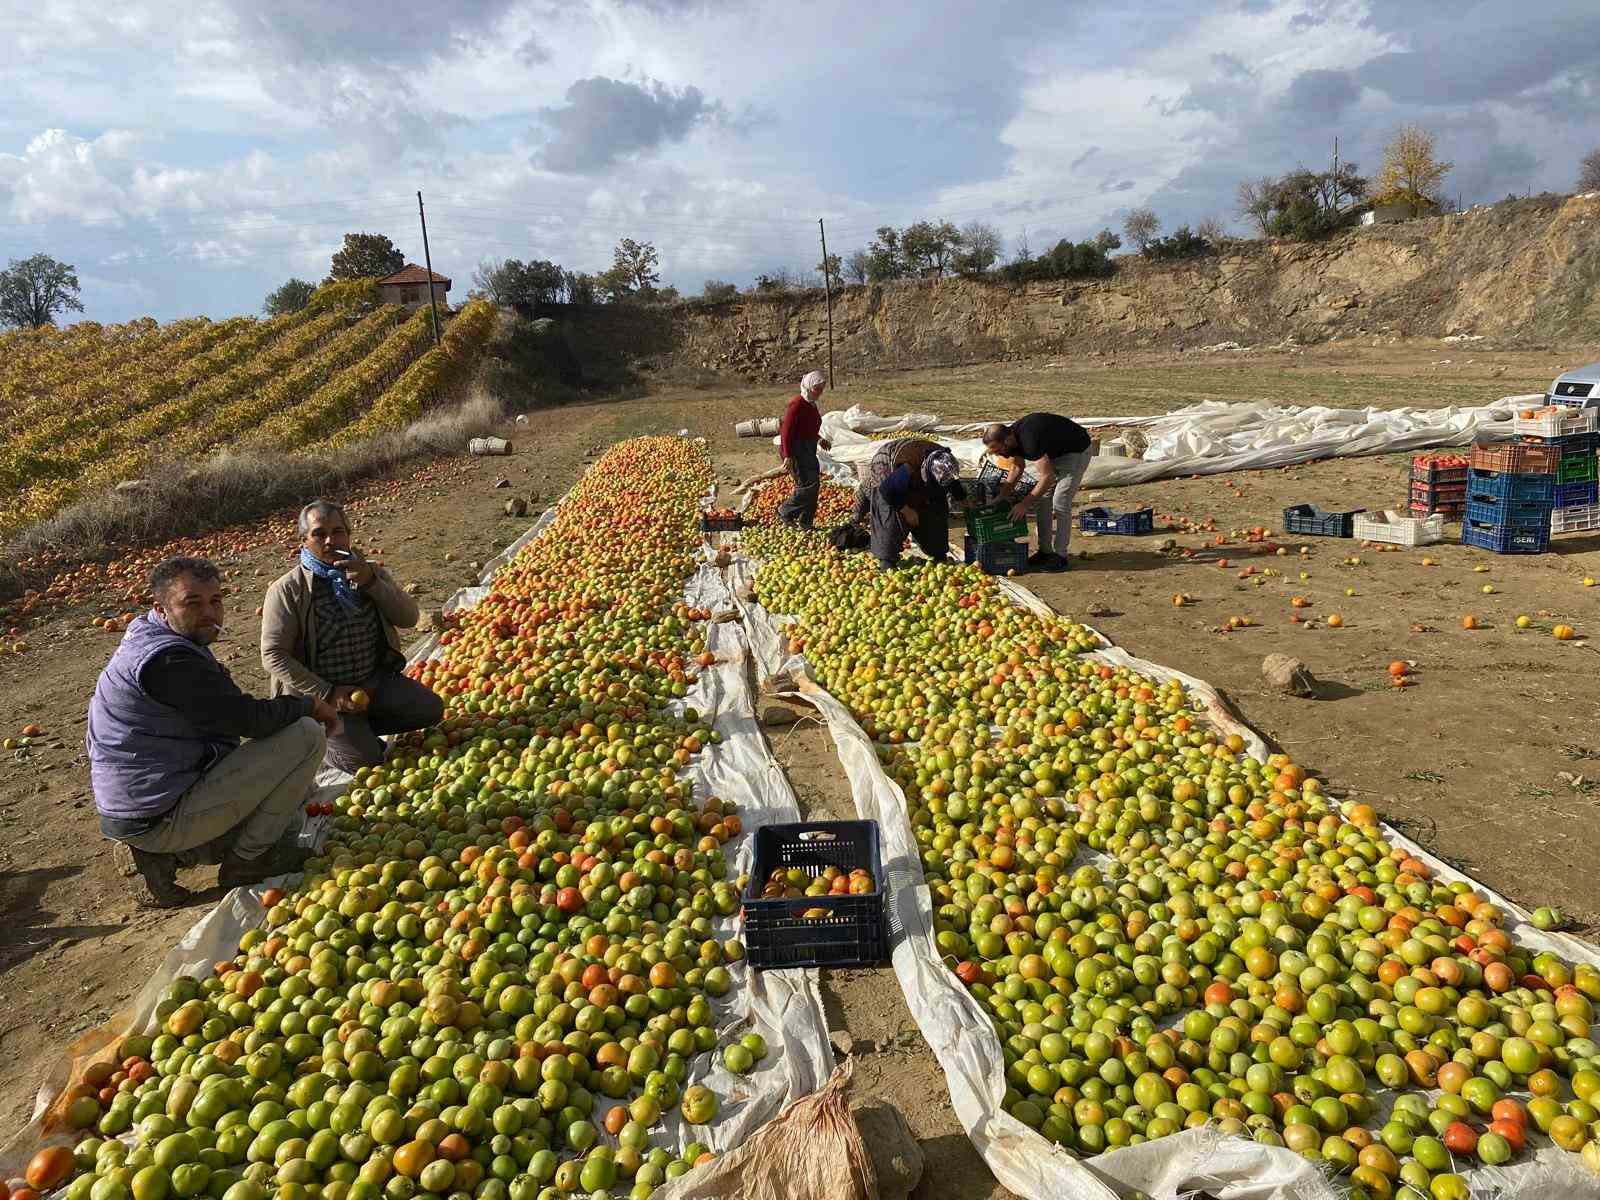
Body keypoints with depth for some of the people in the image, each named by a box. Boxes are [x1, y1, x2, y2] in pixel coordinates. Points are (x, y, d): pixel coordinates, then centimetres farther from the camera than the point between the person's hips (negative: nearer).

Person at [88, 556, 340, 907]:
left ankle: (169, 853, 13)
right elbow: (253, 719, -24)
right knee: (306, 734, -15)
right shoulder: (168, 660, -22)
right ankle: (247, 859, -3)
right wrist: (311, 705, -6)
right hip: (162, 818, -10)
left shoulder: (148, 635, 11)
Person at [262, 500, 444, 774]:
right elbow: (273, 655, -13)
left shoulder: (371, 572, 5)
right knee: (367, 760, -19)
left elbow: (410, 618, -5)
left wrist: (372, 583, -21)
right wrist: (328, 693, -19)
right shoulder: (287, 589, -10)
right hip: (322, 691, -5)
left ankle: (359, 727, 7)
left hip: (376, 679, 5)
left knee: (431, 709, -12)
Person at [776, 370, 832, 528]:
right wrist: (788, 456, -24)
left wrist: (819, 439, 14)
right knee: (809, 484, -13)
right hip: (795, 450, -10)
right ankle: (785, 512, 4)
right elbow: (786, 431, -20)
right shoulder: (797, 405, -17)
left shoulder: (811, 404, 11)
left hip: (808, 450, 10)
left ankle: (806, 522, 19)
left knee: (814, 485, 10)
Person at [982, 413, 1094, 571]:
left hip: (1076, 450, -9)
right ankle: (1045, 550, 9)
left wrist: (1025, 503, -30)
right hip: (1053, 451, 9)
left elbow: (1047, 476, -35)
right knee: (1042, 499, 4)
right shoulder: (1012, 436, -9)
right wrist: (1002, 495, -1)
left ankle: (1059, 556, -7)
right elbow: (1016, 467, 7)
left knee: (1060, 503, -13)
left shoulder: (1029, 440, -37)